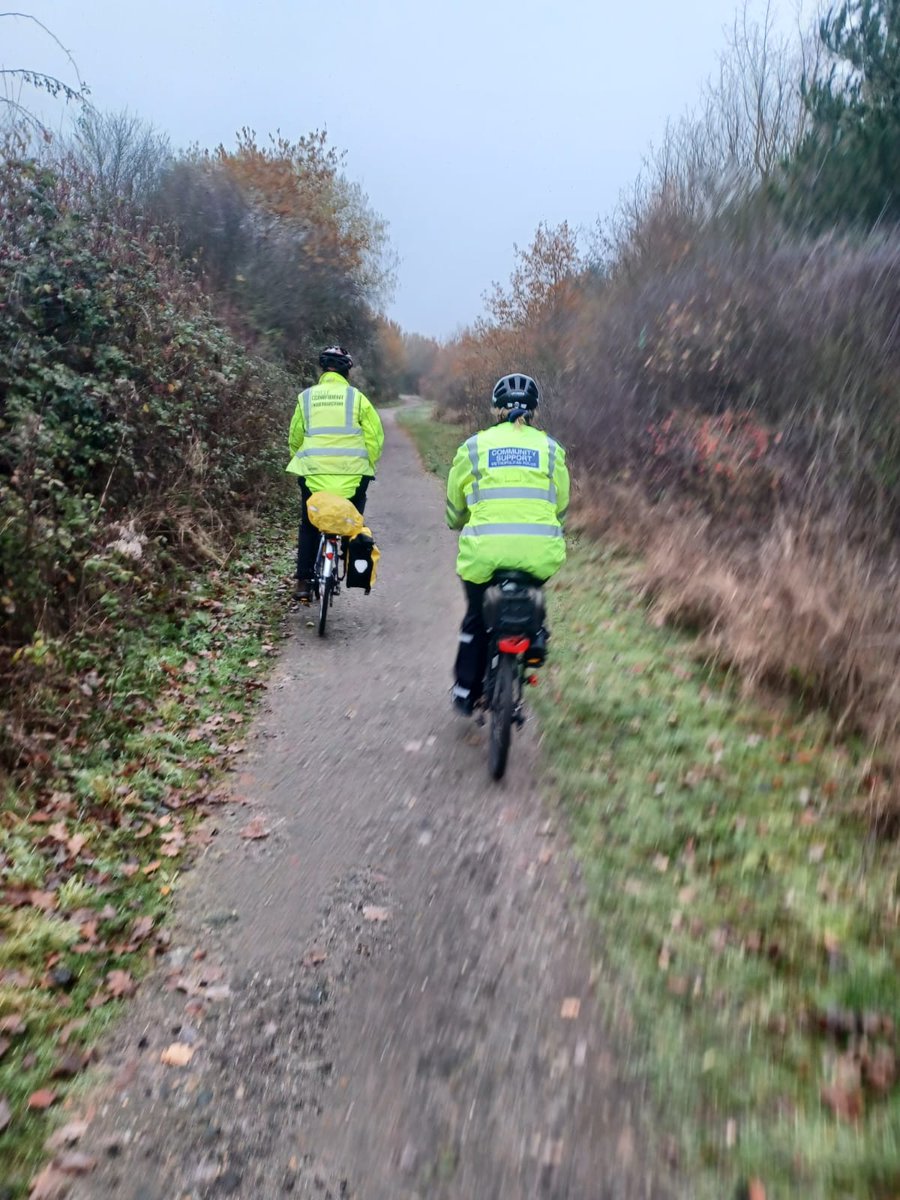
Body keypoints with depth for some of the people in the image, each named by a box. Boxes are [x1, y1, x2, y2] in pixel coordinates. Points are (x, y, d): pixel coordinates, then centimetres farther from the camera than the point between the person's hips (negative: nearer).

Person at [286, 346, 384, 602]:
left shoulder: (306, 397, 7)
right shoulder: (356, 397, 2)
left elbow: (295, 438, 10)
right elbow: (375, 436, -1)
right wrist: (367, 465, 12)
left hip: (313, 472, 2)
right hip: (352, 473, -1)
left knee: (308, 526, 15)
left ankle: (303, 582, 11)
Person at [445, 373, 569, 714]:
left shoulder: (474, 446, 9)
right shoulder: (551, 448, 11)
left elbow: (454, 506, 18)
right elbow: (561, 507, 18)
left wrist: (459, 526, 40)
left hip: (485, 551, -1)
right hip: (539, 553, 1)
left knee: (477, 619, 22)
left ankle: (466, 693, 30)